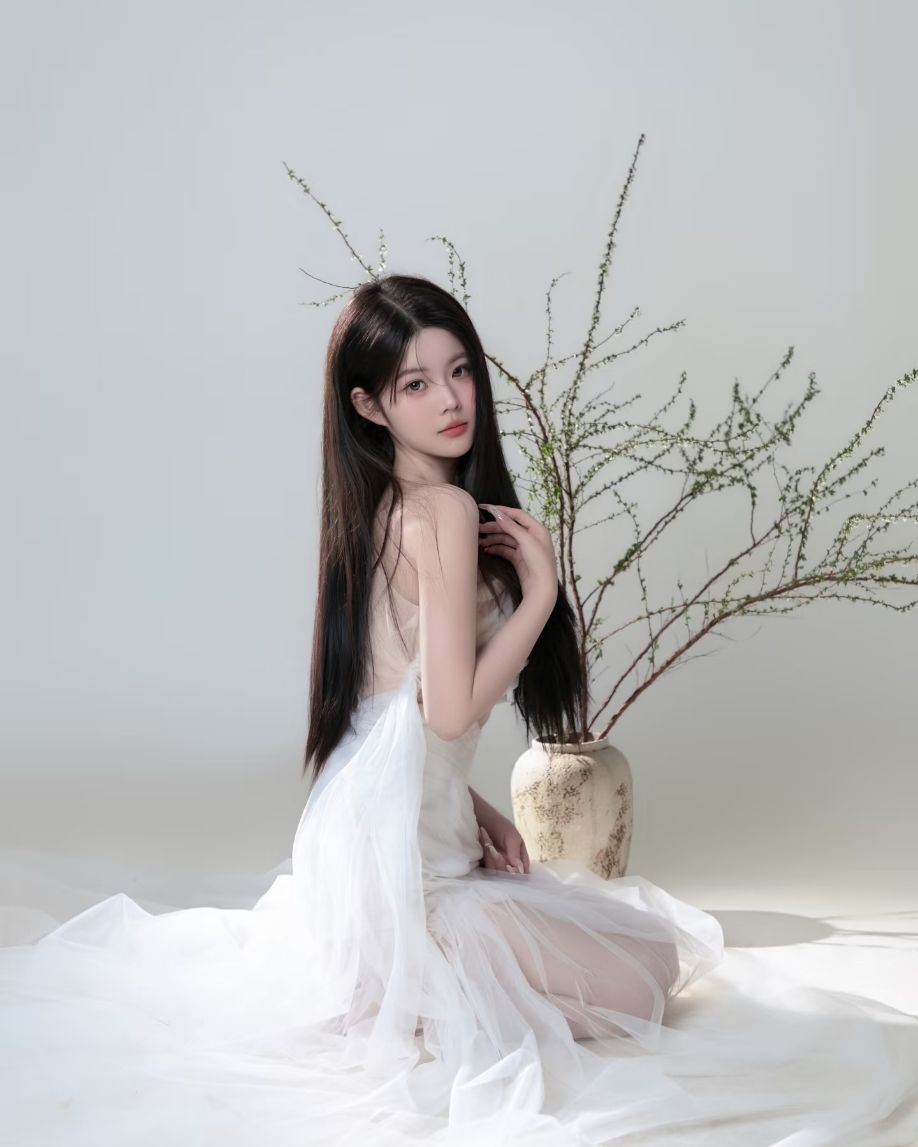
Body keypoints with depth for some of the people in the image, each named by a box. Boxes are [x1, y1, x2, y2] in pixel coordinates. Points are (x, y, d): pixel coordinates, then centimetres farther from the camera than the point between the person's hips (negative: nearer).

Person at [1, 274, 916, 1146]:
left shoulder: (382, 509, 10)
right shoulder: (448, 510, -18)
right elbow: (452, 708, -22)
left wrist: (472, 807, 9)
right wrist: (540, 586, -14)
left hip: (362, 831, 9)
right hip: (397, 853, -9)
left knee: (645, 921, 25)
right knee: (653, 971, 0)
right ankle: (411, 996, -1)